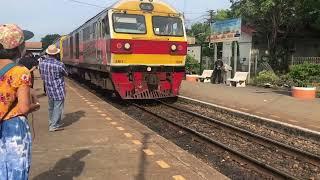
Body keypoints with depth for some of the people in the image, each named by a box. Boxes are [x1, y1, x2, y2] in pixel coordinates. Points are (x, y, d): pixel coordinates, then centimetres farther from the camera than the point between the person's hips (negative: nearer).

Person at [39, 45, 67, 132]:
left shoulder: (41, 63, -2)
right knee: (58, 108, 2)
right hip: (58, 90, -6)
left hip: (49, 90, 6)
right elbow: (65, 74, -1)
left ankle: (52, 123, 32)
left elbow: (42, 76, 10)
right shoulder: (59, 64, -20)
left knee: (51, 108, 20)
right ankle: (54, 126, 4)